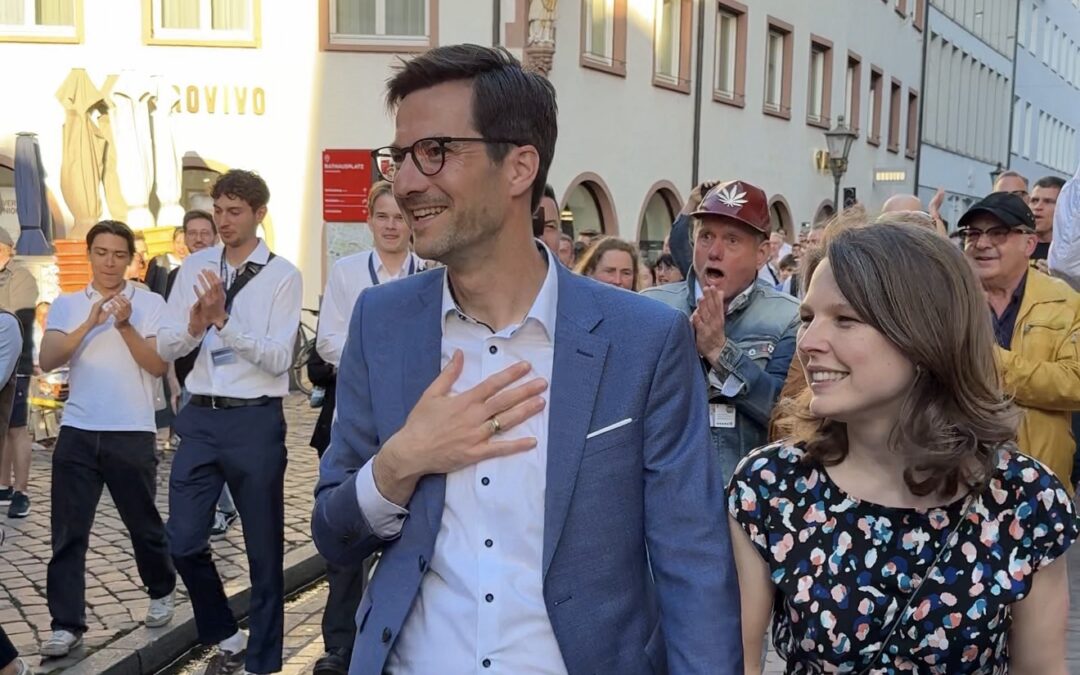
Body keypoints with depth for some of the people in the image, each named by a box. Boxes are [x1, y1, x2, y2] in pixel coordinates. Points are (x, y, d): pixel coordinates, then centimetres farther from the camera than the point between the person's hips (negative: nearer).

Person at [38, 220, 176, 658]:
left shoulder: (149, 303, 0)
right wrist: (90, 324, -16)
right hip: (77, 432, 2)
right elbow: (47, 361, -5)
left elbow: (159, 365, -7)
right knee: (68, 532, 0)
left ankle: (161, 592, 35)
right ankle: (66, 625, 6)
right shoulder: (67, 305, 7)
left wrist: (125, 325, -19)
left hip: (132, 433, -2)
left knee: (143, 524, 11)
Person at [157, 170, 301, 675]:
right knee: (183, 541, 4)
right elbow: (165, 347, 6)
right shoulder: (194, 267, 7)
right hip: (200, 416, 4)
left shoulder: (282, 275, -6)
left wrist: (223, 319, -22)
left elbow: (278, 358, -14)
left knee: (264, 549, 9)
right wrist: (194, 326, -14)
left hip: (255, 420, -4)